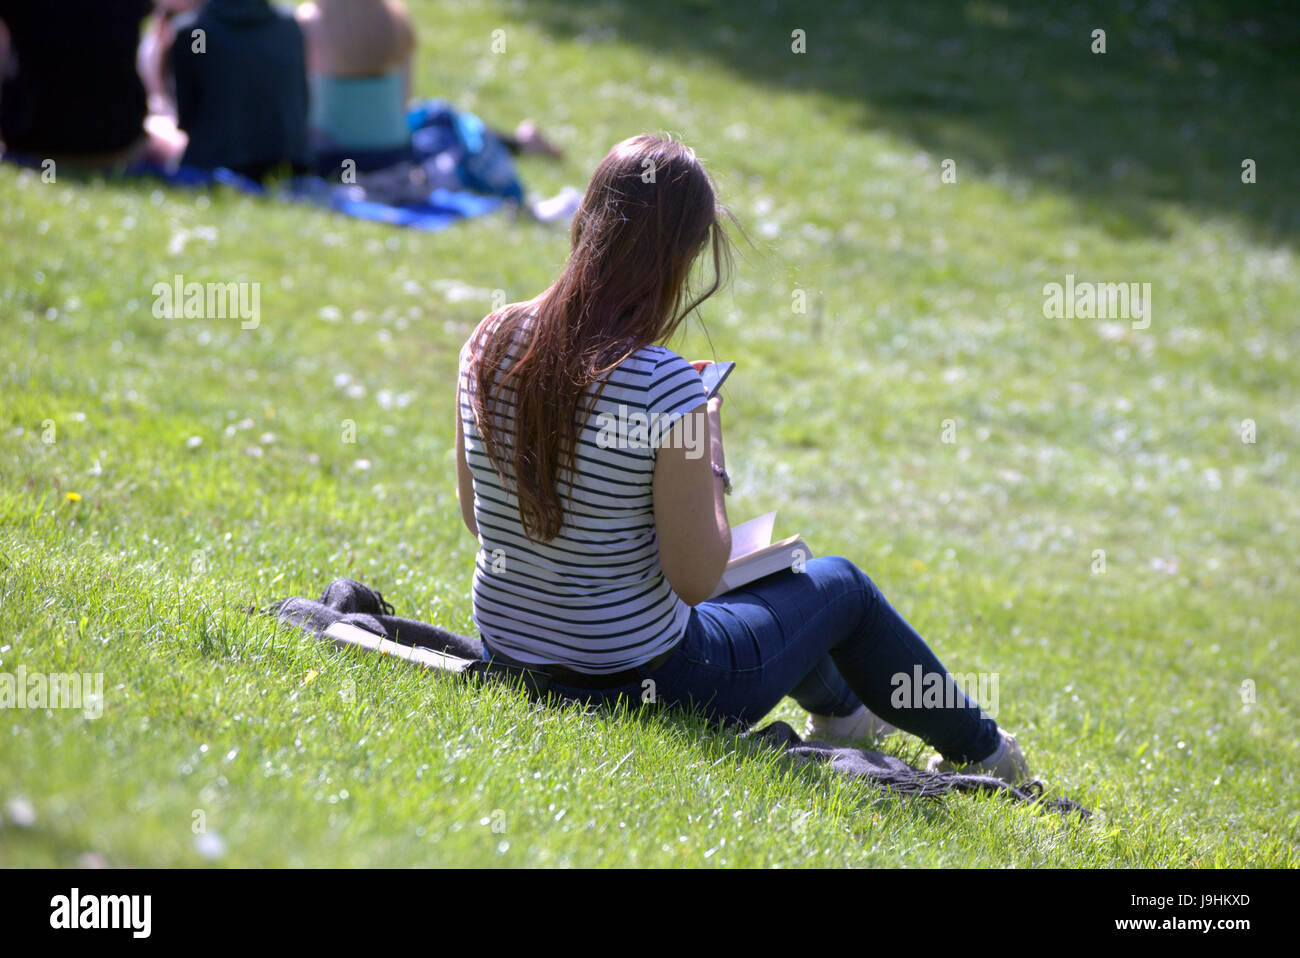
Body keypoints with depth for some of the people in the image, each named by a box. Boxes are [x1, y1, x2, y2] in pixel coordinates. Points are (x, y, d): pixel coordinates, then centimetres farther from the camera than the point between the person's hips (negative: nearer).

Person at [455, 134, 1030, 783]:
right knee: (839, 584, 22)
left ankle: (838, 707, 63)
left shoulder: (490, 342, -9)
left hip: (506, 654, 7)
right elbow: (697, 579, -21)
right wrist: (710, 456, -6)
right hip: (638, 683, -7)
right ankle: (978, 750, 43)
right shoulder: (664, 385, -27)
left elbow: (475, 516, 6)